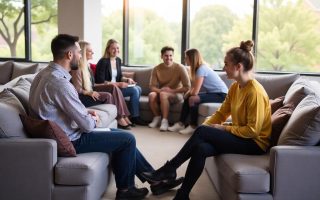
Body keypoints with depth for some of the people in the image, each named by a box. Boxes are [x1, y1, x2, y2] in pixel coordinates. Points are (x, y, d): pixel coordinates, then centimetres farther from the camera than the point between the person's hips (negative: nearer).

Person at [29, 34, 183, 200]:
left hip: (63, 133, 10)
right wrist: (93, 120, -1)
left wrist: (86, 113, 5)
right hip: (70, 141, -10)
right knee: (128, 139, -2)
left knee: (121, 135, 16)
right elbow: (87, 125, -23)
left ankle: (155, 180, 21)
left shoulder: (45, 74, 3)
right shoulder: (59, 82, -28)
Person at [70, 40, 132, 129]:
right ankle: (119, 119, -12)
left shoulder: (86, 64, 11)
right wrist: (89, 93, -30)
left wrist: (105, 85, 7)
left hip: (90, 90, 9)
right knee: (107, 96, -26)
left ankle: (123, 116, -17)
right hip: (82, 96, -9)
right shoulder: (77, 68, -18)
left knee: (113, 87, -10)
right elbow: (77, 89, -18)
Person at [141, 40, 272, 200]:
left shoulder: (255, 91, -20)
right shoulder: (235, 87, 6)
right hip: (240, 137, 7)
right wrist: (204, 127, -9)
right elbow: (221, 114, 7)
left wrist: (224, 128, -17)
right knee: (200, 148, -19)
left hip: (254, 143, -7)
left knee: (202, 132, -22)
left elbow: (253, 130, -22)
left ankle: (168, 170, -11)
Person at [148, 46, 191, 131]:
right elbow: (152, 87, -4)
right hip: (161, 93, 3)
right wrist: (160, 90, -25)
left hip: (176, 94, -3)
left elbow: (187, 87, -14)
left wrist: (172, 90, -21)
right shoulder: (156, 69, -4)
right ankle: (157, 117, -7)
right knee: (151, 95, -29)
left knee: (163, 94, -34)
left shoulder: (180, 68, -12)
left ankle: (165, 121, -26)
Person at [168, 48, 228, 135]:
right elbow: (193, 88, 8)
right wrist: (188, 93, -11)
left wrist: (189, 93, -3)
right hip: (213, 92, 10)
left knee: (192, 99, -24)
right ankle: (181, 124, 5)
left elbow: (195, 92, -24)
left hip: (221, 94, -9)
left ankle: (193, 127, -11)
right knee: (187, 98, 2)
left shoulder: (202, 69, -22)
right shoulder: (198, 68, 6)